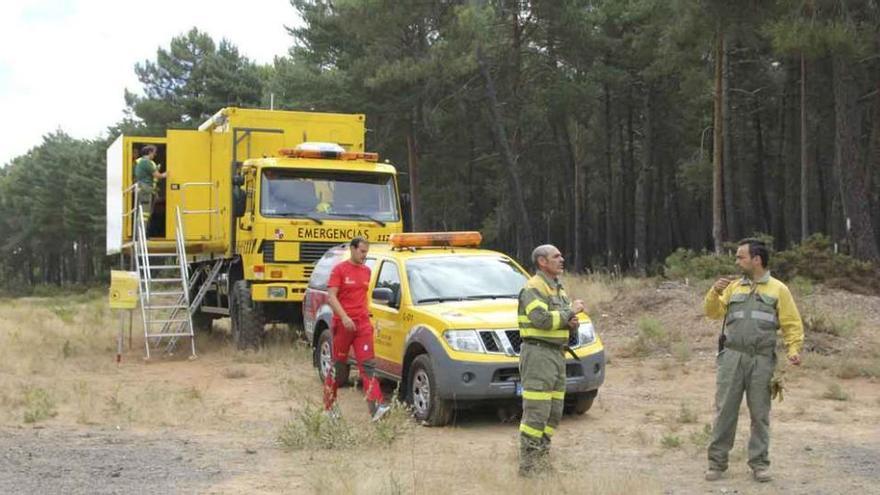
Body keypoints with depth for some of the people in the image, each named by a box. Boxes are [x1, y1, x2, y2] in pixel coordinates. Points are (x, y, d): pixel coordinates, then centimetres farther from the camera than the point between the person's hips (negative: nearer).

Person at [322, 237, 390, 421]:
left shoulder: (366, 271, 13)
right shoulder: (339, 270, -4)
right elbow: (331, 296, -11)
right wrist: (344, 317, -21)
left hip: (363, 324, 4)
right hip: (343, 324, -4)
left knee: (367, 364, -6)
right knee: (338, 365, 6)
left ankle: (376, 406, -16)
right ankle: (329, 405, 20)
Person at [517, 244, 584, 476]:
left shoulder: (559, 289, 18)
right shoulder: (532, 288, -11)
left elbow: (567, 321, 21)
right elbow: (542, 319, -25)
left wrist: (572, 323, -2)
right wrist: (570, 311, -15)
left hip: (557, 354, 9)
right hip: (538, 353, -9)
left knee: (553, 413, 12)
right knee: (536, 412, -10)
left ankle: (542, 458, 20)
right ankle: (528, 464, -5)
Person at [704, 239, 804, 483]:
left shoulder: (778, 289, 6)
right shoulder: (733, 287, 14)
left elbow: (792, 324, 5)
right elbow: (713, 312, 12)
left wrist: (794, 349, -10)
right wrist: (715, 292, -5)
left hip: (762, 360, -2)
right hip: (732, 357, 2)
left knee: (759, 413, 5)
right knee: (725, 410, 2)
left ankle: (759, 463, 15)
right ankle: (717, 462, 8)